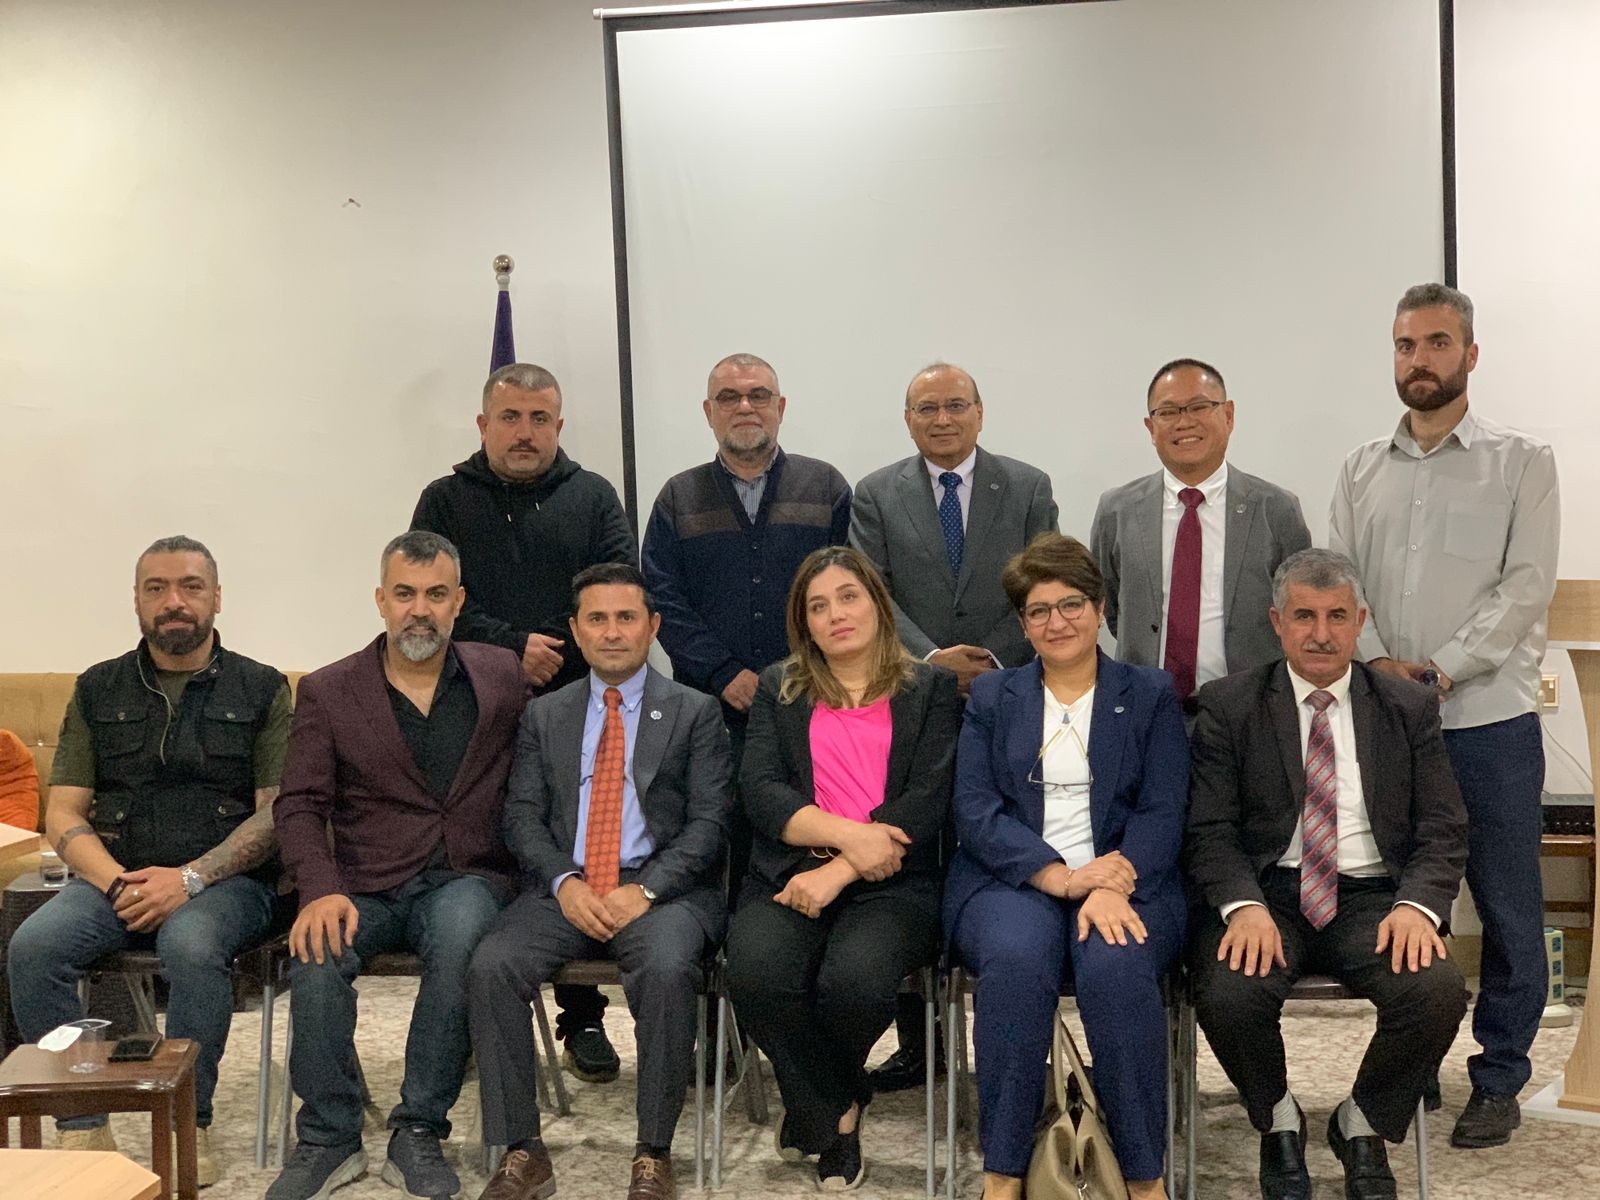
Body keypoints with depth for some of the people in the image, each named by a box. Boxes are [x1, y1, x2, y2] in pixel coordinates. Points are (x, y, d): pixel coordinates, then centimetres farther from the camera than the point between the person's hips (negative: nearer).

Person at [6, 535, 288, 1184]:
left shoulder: (261, 689, 6)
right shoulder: (98, 690, 15)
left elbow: (276, 812, -3)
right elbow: (63, 815, 9)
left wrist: (191, 878, -16)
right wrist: (117, 883, -10)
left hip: (224, 881, -3)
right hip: (114, 879, 3)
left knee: (191, 945, -35)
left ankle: (189, 1125, -19)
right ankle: (82, 1127, -14)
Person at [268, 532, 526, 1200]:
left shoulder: (502, 676, 9)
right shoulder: (327, 693, 6)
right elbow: (300, 807, 0)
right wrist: (321, 891, -18)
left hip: (464, 878, 0)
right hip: (364, 888, 1)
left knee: (458, 935, -34)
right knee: (317, 954, -30)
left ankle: (418, 1133, -19)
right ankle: (329, 1141, -10)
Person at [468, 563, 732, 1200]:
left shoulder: (694, 712, 8)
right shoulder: (544, 715, 16)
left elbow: (709, 821, 0)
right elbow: (523, 817, 9)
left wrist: (645, 890, -15)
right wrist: (564, 883, -11)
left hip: (663, 889, -3)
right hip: (565, 889, 3)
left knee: (667, 968, -34)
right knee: (491, 966, -25)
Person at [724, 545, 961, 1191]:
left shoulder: (930, 688, 13)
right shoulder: (778, 689, 19)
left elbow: (926, 803, -1)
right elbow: (760, 792, 4)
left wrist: (838, 873, -13)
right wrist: (847, 833, -13)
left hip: (892, 883, -2)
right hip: (789, 877, 2)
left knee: (855, 980, -33)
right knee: (757, 974, -31)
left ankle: (816, 1105, 4)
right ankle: (835, 1114, -1)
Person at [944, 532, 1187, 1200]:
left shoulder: (1151, 695, 13)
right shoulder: (992, 698, 14)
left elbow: (1163, 812, 1)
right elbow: (975, 812, 1)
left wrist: (1110, 888, -19)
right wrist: (1062, 877, -15)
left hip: (1121, 878, 0)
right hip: (1013, 881, 0)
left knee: (1117, 965, -33)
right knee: (1016, 957, -33)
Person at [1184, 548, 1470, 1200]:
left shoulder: (1409, 707, 8)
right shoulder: (1228, 706, 3)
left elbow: (1442, 831, 4)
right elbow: (1210, 830, -3)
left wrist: (1417, 904, -16)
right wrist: (1244, 906, -22)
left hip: (1372, 896, 2)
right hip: (1267, 893, -1)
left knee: (1438, 992, -27)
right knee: (1227, 995, -30)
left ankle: (1361, 1126, 5)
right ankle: (1279, 1122, 6)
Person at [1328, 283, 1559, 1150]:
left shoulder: (1521, 462, 2)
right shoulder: (1362, 471, 12)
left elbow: (1526, 585, -7)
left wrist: (1442, 671, -15)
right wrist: (1377, 659, -11)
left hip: (1489, 719, -3)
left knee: (1508, 910, 3)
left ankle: (1498, 1080, 17)